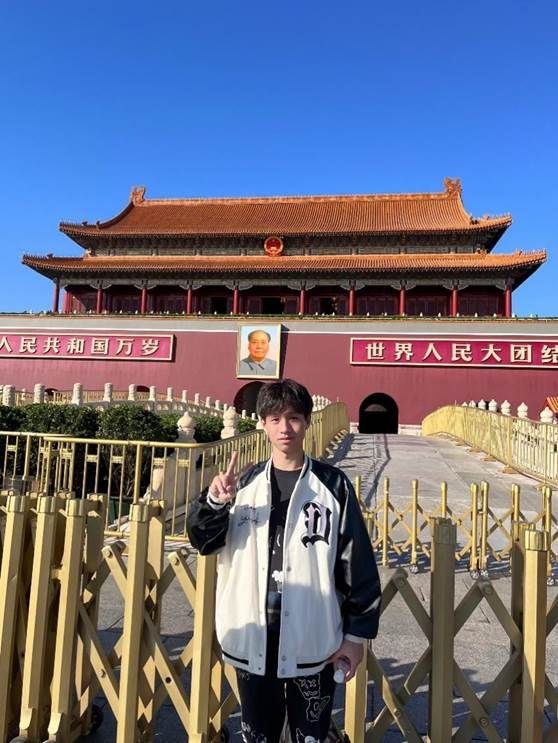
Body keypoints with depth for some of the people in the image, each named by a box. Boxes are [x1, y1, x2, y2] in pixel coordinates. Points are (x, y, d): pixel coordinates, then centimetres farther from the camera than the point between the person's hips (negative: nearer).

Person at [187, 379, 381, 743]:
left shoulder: (333, 485, -7)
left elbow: (358, 564, -4)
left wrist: (357, 633, -2)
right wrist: (214, 502, -19)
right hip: (252, 639, 2)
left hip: (313, 642, -2)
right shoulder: (245, 483, 0)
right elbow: (203, 540, 1)